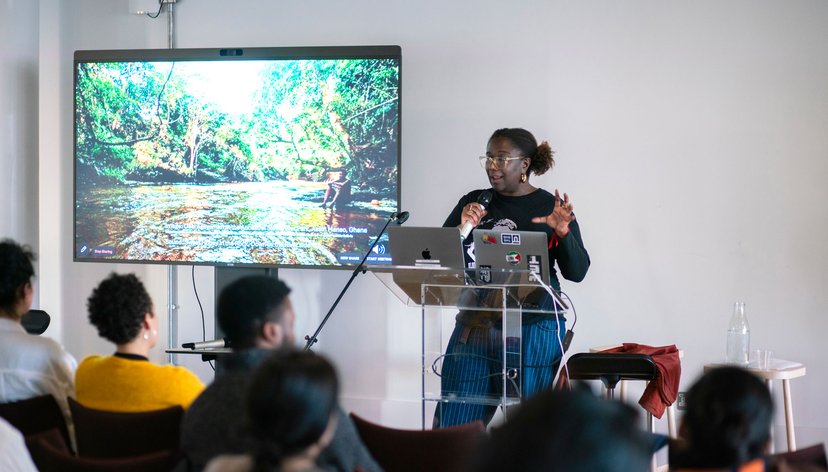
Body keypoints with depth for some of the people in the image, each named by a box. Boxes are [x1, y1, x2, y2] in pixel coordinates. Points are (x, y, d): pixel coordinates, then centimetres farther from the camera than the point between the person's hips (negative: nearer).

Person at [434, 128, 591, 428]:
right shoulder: (473, 202, 12)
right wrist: (462, 228, -9)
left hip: (532, 327, -3)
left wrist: (563, 232, -18)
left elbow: (577, 272, -3)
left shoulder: (550, 208, 3)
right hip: (474, 324, 3)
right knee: (452, 423, 1)